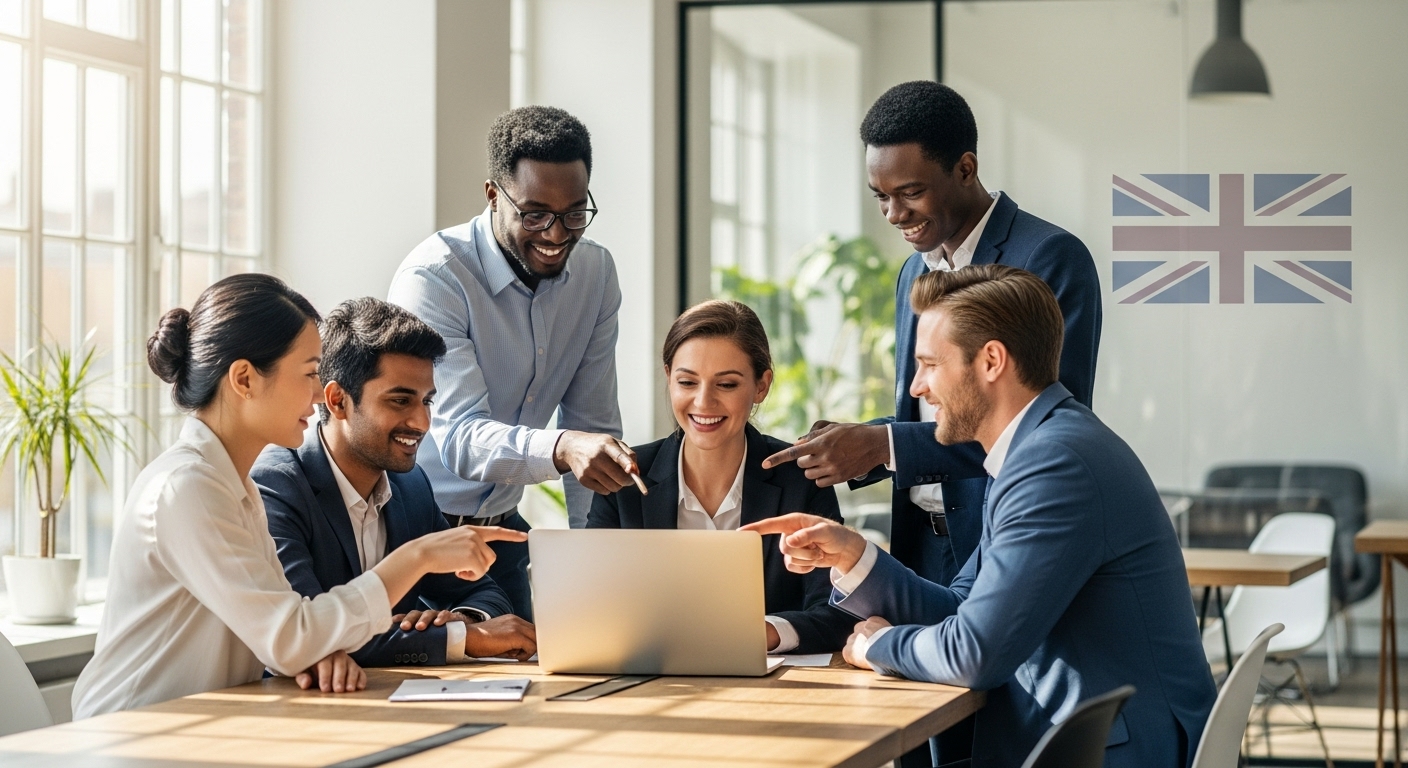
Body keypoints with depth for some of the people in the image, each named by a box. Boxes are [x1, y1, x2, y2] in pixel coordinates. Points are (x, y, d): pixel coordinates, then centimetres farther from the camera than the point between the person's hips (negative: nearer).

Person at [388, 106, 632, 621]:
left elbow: (592, 426, 4)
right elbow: (459, 436, -31)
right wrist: (561, 450, -49)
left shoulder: (595, 271, -2)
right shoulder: (434, 278, -21)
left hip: (501, 530, 6)